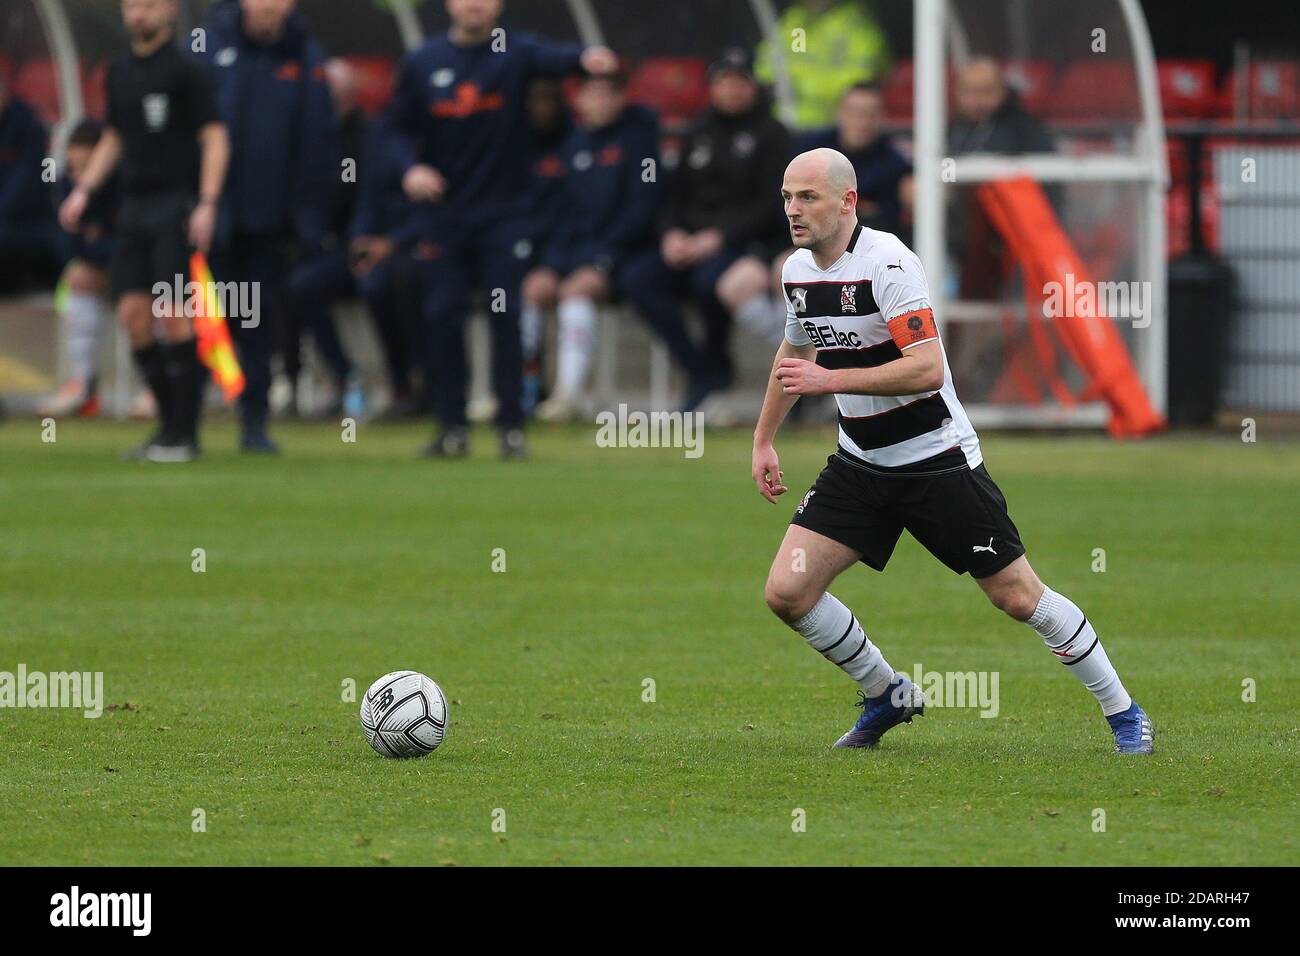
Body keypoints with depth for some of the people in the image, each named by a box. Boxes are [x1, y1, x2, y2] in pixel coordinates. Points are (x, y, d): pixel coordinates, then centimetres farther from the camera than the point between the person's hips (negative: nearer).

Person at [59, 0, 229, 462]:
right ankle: (168, 424, 10)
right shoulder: (120, 72, 13)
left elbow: (214, 137, -9)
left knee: (173, 315, -8)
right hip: (135, 206, 6)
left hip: (177, 205, -6)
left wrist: (207, 204, -17)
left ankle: (185, 433, -2)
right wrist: (83, 190, 15)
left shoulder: (184, 70, -7)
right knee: (133, 313, 1)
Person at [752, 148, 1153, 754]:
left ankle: (1124, 713, 14)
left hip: (936, 457, -7)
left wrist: (830, 380, -29)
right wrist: (764, 440, 25)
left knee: (1017, 595, -3)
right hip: (860, 464, 7)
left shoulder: (887, 262, -21)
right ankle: (886, 697, 16)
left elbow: (928, 368, -29)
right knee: (786, 591, -6)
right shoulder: (797, 270, 3)